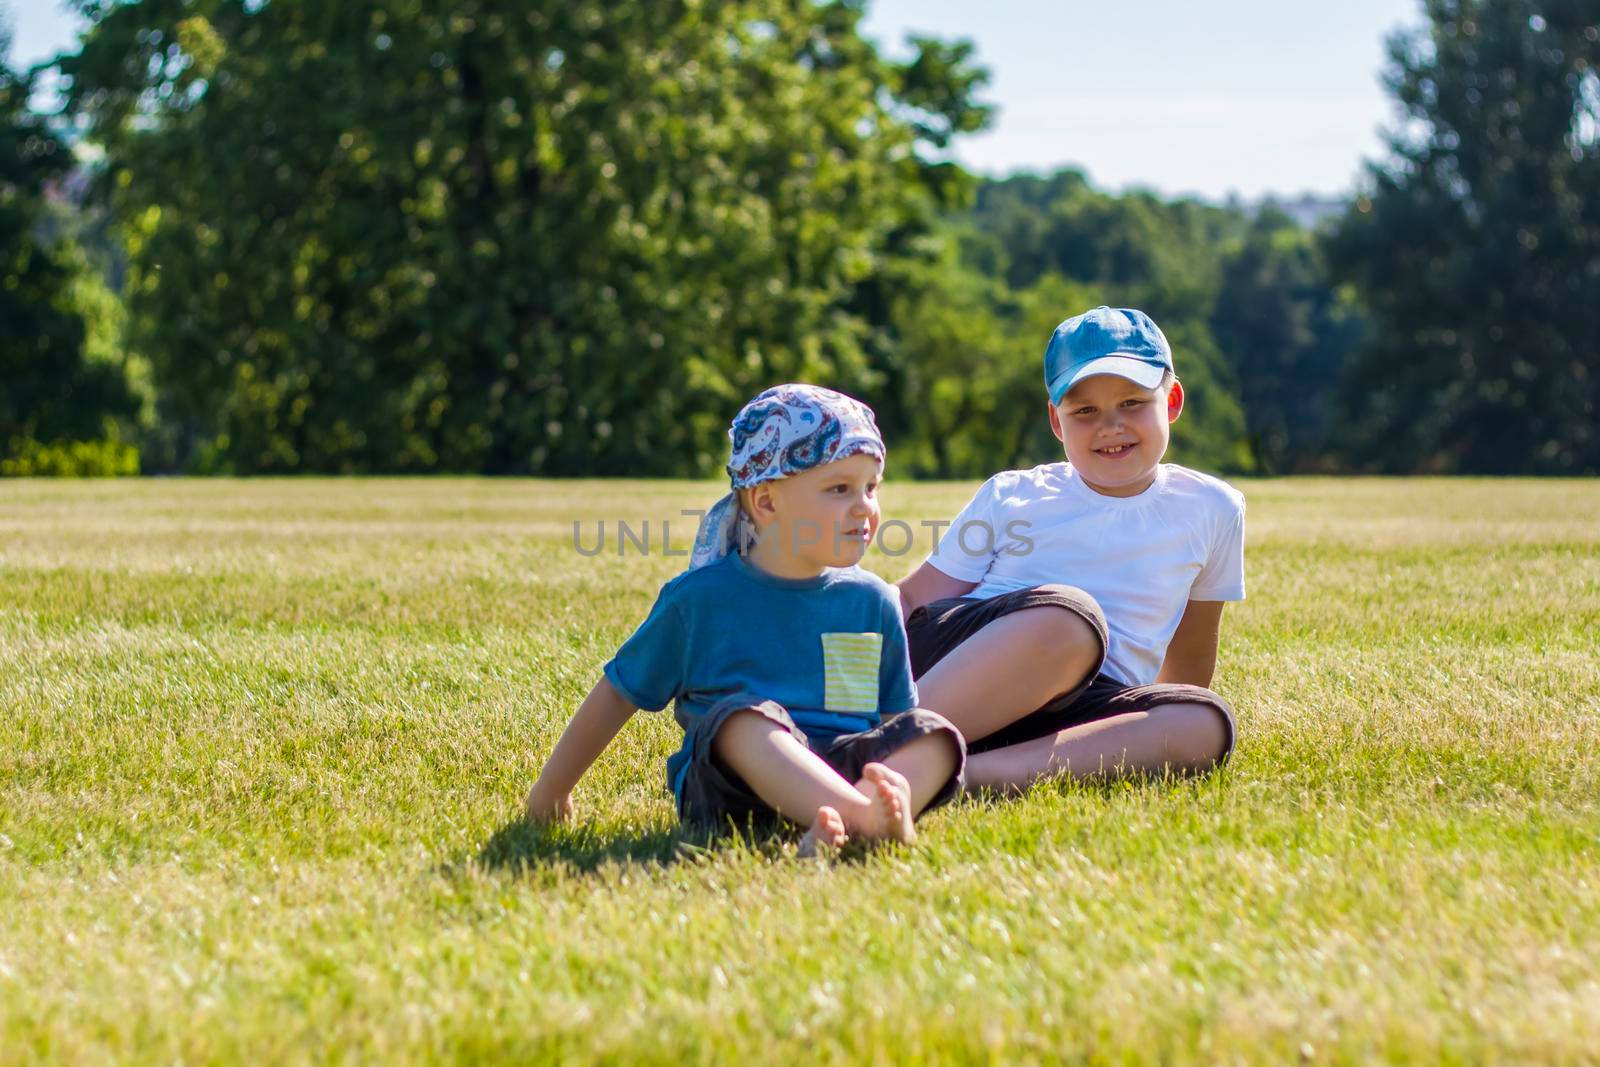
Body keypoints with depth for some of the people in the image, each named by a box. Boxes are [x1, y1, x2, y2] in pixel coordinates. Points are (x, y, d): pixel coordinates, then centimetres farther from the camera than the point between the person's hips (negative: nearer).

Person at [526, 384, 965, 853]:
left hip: (845, 768, 3)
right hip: (725, 790, -3)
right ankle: (860, 814, -57)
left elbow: (896, 715, 18)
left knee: (934, 735, -23)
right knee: (743, 714, -34)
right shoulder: (700, 598, 3)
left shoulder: (872, 603, 12)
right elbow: (618, 693, 12)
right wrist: (552, 790, 16)